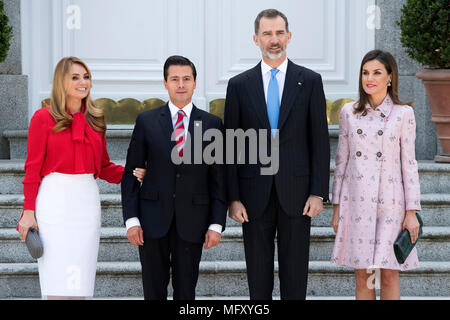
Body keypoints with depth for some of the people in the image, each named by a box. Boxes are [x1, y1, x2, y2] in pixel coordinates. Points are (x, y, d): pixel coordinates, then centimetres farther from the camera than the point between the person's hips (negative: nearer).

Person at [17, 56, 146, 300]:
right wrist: (28, 210, -7)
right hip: (54, 199, -4)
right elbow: (32, 168, -1)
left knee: (80, 281, 3)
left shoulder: (95, 120, 13)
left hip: (87, 200, 4)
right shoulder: (43, 118, 0)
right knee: (57, 281, -7)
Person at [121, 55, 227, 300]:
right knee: (153, 290, 5)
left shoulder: (212, 124, 4)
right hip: (153, 220, 0)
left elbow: (218, 177, 4)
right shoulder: (146, 121, 3)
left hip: (192, 222, 0)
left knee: (186, 291, 6)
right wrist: (131, 220, -5)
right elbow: (131, 173, 4)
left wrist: (216, 224, -3)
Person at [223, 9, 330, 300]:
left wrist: (318, 192, -5)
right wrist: (233, 197, -3)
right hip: (255, 194, 1)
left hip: (296, 192, 0)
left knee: (295, 272, 5)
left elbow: (320, 140, 2)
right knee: (258, 273, 8)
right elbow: (231, 145, 3)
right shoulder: (239, 85, 4)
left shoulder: (310, 81, 3)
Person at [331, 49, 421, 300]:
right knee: (362, 275, 6)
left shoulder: (403, 113, -1)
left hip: (389, 202, -2)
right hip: (356, 202, 2)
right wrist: (337, 207, 7)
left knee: (389, 274, 1)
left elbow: (409, 164, 0)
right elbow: (341, 161, 9)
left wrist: (412, 211, -4)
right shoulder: (349, 112, 5)